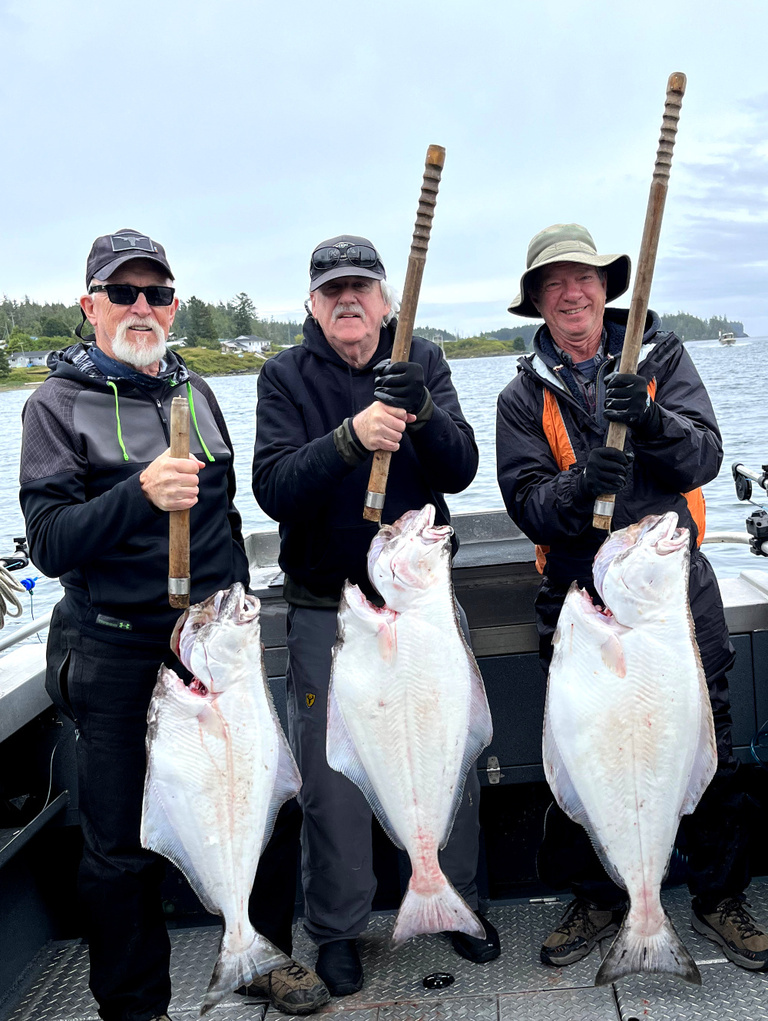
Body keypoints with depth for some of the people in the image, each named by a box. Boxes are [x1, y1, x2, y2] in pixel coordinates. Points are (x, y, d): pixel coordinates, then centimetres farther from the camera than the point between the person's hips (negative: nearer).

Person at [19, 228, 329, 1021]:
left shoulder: (196, 393, 11)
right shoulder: (58, 405, -4)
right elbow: (48, 543, -14)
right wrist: (138, 494, -28)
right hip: (118, 656, -4)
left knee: (269, 801, 11)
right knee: (122, 847, 5)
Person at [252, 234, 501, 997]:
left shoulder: (422, 363, 2)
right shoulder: (286, 377, -5)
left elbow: (460, 472, -8)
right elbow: (273, 490, -18)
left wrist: (422, 413, -28)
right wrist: (349, 437, -33)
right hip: (328, 612, -2)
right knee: (333, 776, 6)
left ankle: (458, 901, 34)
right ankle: (337, 930, 27)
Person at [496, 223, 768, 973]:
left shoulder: (661, 357, 2)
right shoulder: (524, 396, 2)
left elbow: (705, 457, -9)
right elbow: (527, 504, -8)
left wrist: (652, 422, -28)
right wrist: (579, 484, -28)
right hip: (580, 597, 0)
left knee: (707, 748, 7)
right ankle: (596, 898, 30)